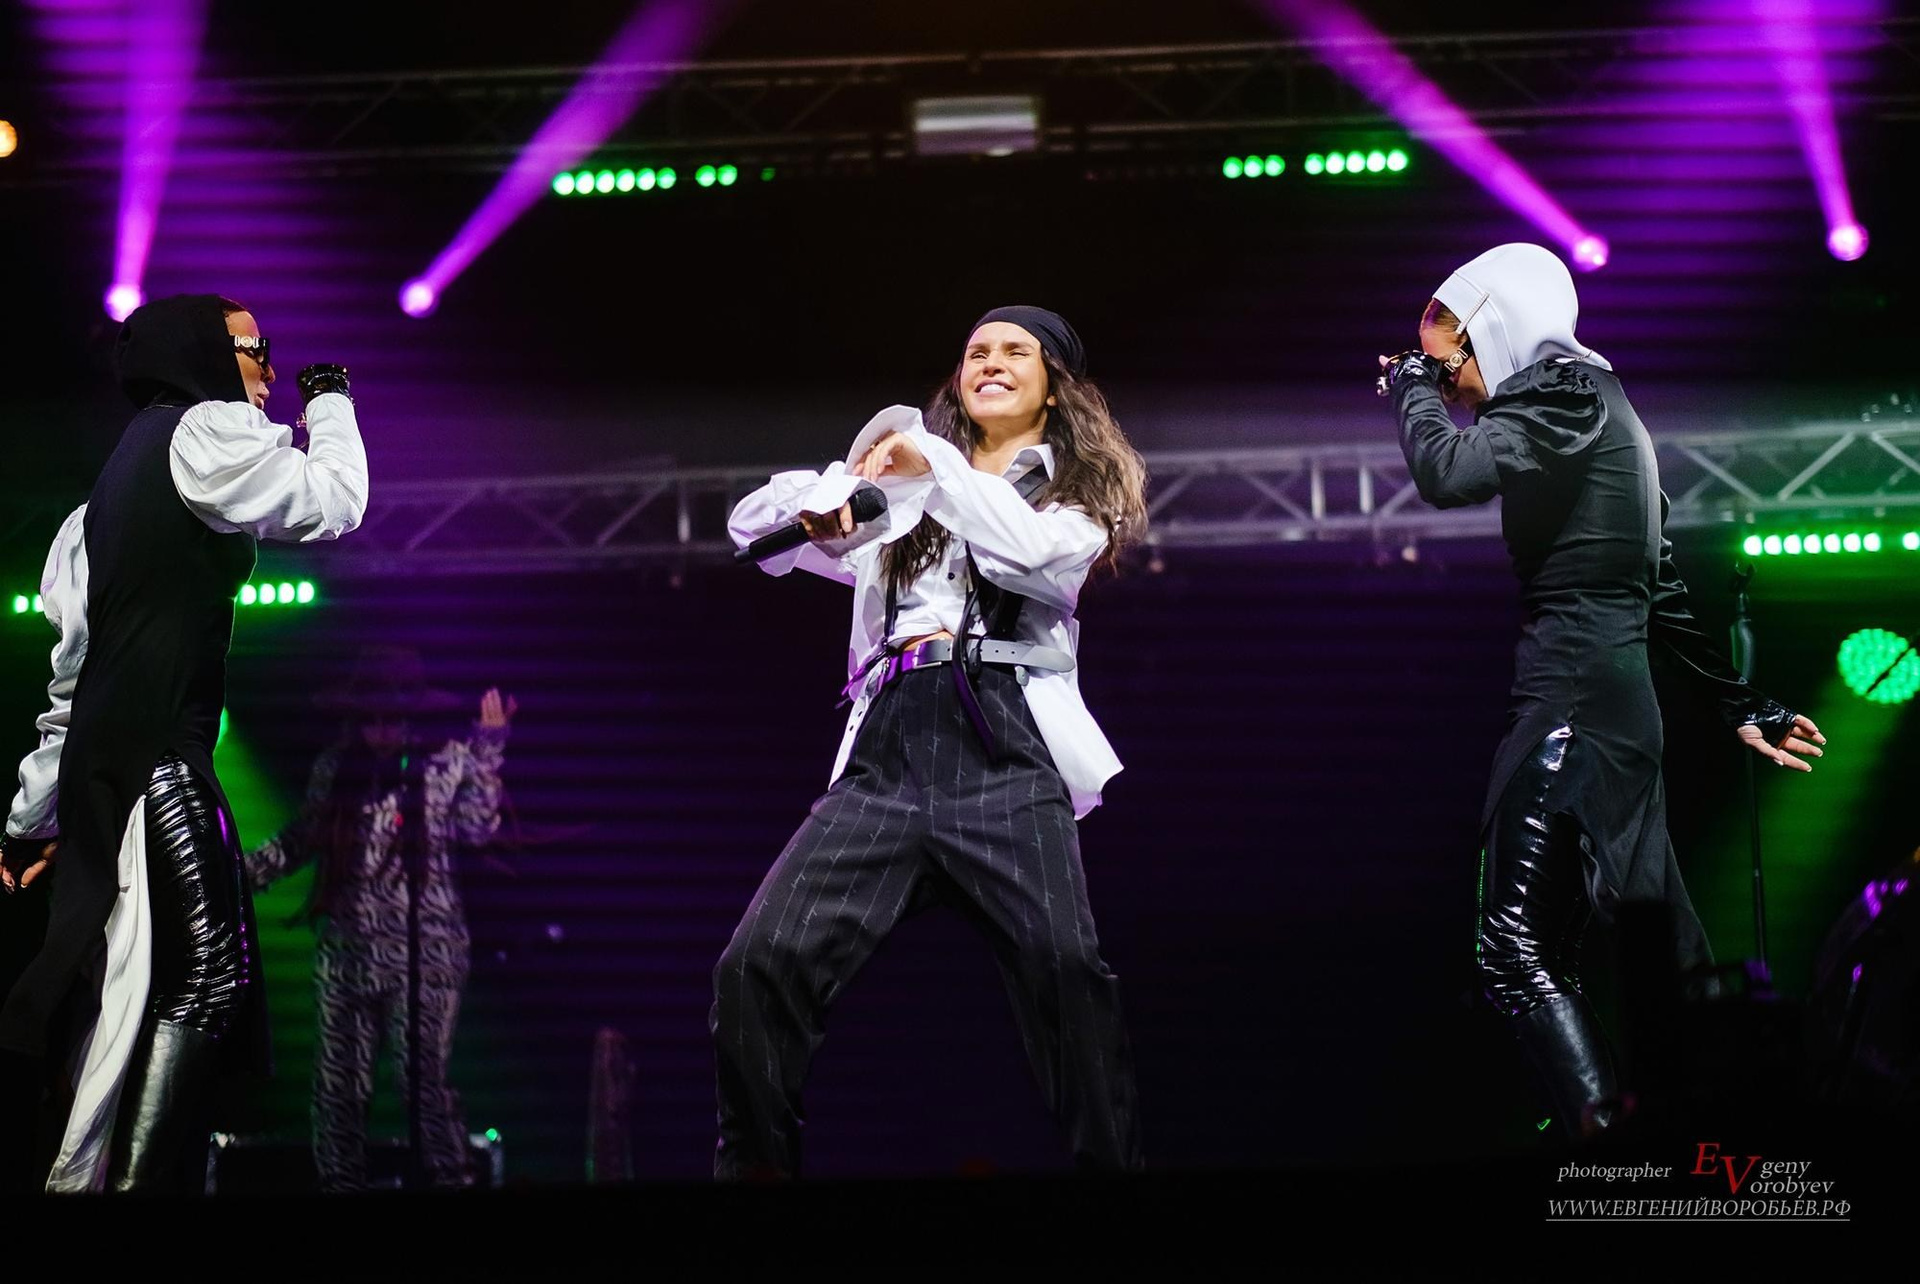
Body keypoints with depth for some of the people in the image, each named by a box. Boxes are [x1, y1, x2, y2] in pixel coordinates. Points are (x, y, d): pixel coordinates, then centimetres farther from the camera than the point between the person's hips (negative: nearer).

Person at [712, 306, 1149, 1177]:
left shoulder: (1081, 485, 20)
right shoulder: (903, 489, 28)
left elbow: (1035, 552, -2)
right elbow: (750, 524, 22)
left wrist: (936, 463, -6)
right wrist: (811, 505, 1)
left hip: (1003, 747, -3)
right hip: (886, 753, 3)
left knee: (1064, 964, -28)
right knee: (758, 960, -16)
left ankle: (1113, 1161, -18)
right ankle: (755, 1165, -2)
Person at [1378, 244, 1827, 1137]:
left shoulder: (1565, 392, -6)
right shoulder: (1590, 406, 22)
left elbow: (1445, 472, -21)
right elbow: (1661, 584, 24)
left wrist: (1414, 384, -1)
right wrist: (1739, 706, 26)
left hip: (1572, 699, -10)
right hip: (1612, 697, 10)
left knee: (1516, 956, -15)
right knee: (1548, 960, 7)